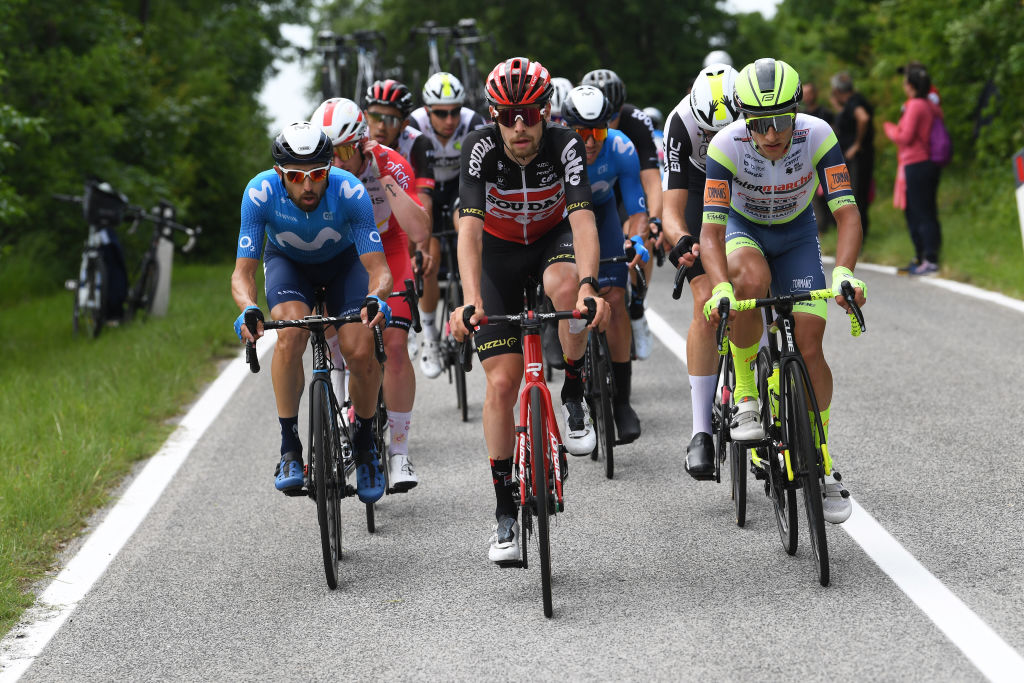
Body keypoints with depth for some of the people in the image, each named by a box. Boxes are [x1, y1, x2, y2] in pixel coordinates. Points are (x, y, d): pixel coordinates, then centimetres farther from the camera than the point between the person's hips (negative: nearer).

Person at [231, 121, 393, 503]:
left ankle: (364, 446, 7)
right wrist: (248, 308, -52)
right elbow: (243, 272, -30)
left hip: (343, 261, 0)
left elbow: (378, 269, -33)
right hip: (287, 261, 0)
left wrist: (376, 298, -56)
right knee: (290, 334, -30)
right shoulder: (260, 193, -32)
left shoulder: (350, 192, -34)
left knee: (361, 353, -20)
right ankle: (289, 449, -19)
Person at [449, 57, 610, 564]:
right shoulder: (480, 149, -27)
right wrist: (471, 301, -50)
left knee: (564, 286, -38)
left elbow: (583, 219, -38)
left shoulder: (565, 146, -27)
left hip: (553, 238, 0)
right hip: (499, 252, 0)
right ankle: (505, 512, 3)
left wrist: (588, 284, -55)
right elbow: (469, 229, -35)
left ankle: (574, 395, -13)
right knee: (501, 383, -8)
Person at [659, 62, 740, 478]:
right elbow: (671, 208, -31)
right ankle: (701, 431, -16)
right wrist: (682, 241, -52)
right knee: (708, 304, -17)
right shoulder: (682, 123, -32)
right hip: (703, 193, -2)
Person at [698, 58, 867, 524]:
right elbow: (711, 229, -33)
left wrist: (844, 273, -50)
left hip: (797, 234, 1)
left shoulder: (817, 136, -29)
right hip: (743, 228, -1)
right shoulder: (727, 145, -31)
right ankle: (744, 392, -17)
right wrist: (720, 289, -51)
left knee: (809, 345, -10)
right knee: (752, 279, -37)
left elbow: (847, 213, -32)